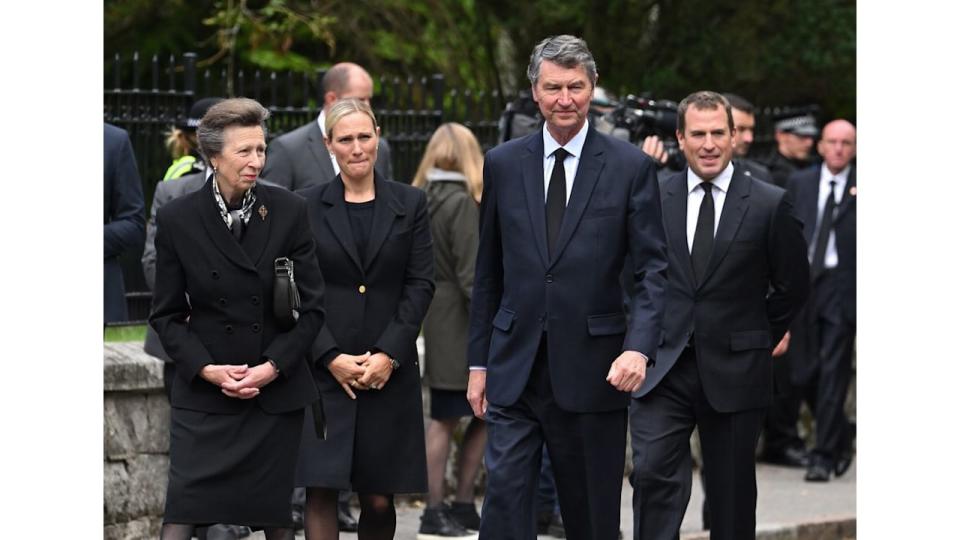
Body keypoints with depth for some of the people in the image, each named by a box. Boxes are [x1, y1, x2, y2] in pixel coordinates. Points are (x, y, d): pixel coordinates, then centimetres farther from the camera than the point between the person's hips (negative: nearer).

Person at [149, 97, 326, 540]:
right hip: (204, 393, -1)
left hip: (277, 392, 1)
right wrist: (206, 369, -11)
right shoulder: (177, 220, -3)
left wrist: (274, 366, -10)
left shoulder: (289, 212, -1)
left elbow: (312, 307, 2)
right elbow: (166, 315, 3)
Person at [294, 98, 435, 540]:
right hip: (323, 371, -1)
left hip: (389, 372, 1)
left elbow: (420, 284, 3)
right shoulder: (307, 206, 5)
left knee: (379, 499, 1)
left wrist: (388, 354, -8)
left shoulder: (410, 204, 8)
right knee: (321, 491, -9)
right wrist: (331, 358, -9)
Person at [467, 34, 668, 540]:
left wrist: (638, 347, -18)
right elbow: (488, 271, 11)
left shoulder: (631, 166, -1)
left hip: (592, 368, -1)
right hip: (515, 365, 1)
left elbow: (653, 269, -3)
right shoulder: (503, 163, 6)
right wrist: (478, 362, 10)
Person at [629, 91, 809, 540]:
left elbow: (793, 285, 6)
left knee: (732, 491, 7)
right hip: (663, 369, 1)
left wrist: (757, 339, 7)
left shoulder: (770, 204, -2)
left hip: (734, 372, -1)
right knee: (653, 474, -12)